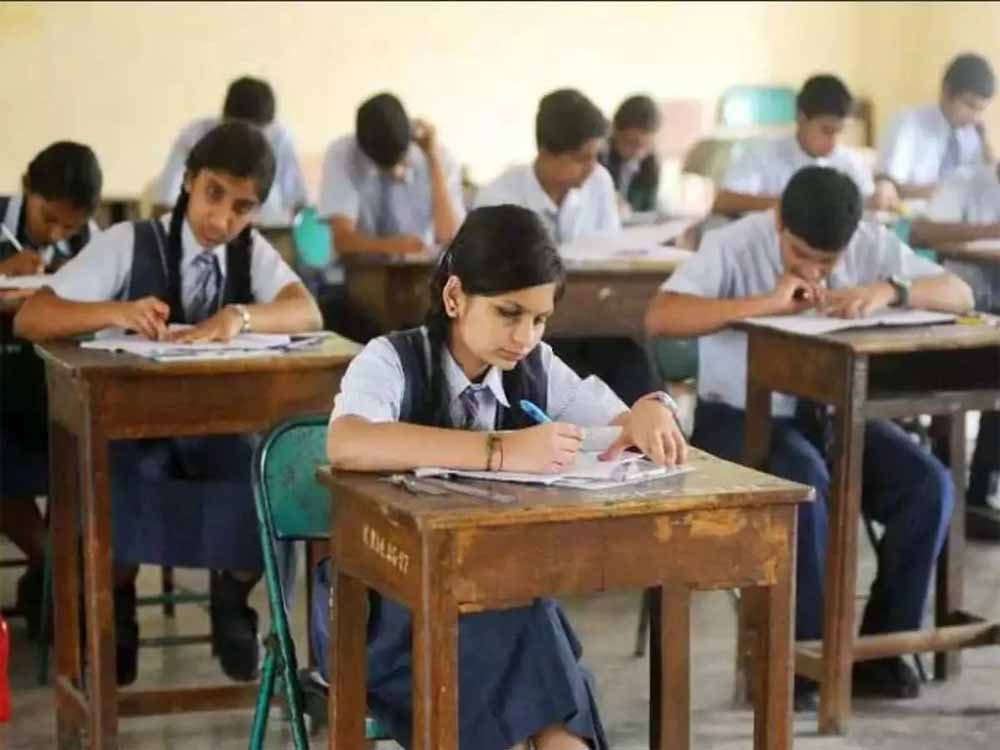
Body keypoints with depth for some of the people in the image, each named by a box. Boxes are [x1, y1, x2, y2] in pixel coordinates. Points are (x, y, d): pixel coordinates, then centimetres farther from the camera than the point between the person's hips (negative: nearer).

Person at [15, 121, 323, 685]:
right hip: (134, 429, -2)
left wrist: (239, 316, -34)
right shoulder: (128, 243, -7)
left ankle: (232, 604, 3)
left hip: (220, 431, 2)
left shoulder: (253, 251, 4)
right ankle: (116, 612, -2)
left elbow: (307, 312, -13)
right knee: (116, 501, -34)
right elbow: (29, 319, -14)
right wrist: (115, 312, -33)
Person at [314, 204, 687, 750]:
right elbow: (347, 445, -36)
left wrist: (650, 413, -18)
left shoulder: (536, 369, 3)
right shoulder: (392, 361, -14)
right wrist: (502, 451, -44)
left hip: (502, 597, 4)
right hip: (385, 605, -3)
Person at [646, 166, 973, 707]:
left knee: (929, 485, -18)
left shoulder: (873, 243, -2)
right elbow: (660, 317, -27)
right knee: (805, 484, -35)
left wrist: (888, 291, -21)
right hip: (742, 418, -4)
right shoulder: (734, 245, -14)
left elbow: (960, 295, -1)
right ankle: (803, 651, -16)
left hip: (836, 414, 4)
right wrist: (767, 302, -33)